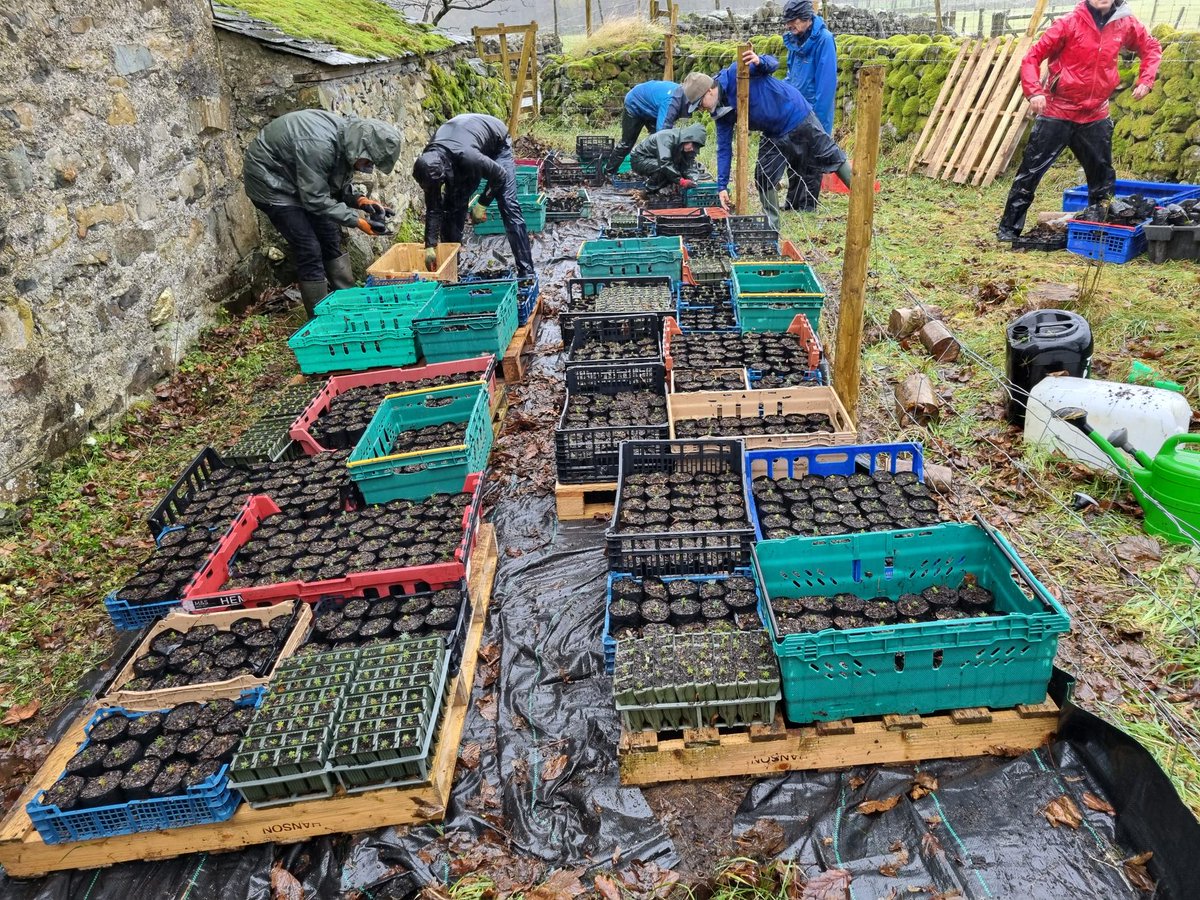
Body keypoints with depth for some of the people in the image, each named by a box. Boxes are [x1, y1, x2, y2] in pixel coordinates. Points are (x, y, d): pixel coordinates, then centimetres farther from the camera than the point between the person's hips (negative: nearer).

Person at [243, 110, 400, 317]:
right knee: (309, 250, -12)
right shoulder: (319, 145, -35)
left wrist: (359, 200, -16)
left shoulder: (348, 139, -8)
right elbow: (315, 199, -30)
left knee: (330, 239, 8)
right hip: (269, 181, -9)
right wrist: (357, 220, -30)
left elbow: (337, 185, 2)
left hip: (299, 180, 9)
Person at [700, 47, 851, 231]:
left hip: (797, 116, -6)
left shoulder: (735, 73, -21)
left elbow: (772, 64, -19)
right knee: (763, 179, -1)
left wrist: (759, 61, -43)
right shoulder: (720, 113, -3)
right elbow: (724, 148, -3)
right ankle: (772, 228, 11)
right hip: (775, 136, 6)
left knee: (832, 157, 3)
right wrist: (722, 186, -8)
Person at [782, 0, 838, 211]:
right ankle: (792, 203, 22)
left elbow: (827, 82, -19)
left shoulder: (823, 39, -16)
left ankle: (808, 207, 10)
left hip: (814, 114, -7)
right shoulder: (795, 38, 7)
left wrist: (817, 117, -20)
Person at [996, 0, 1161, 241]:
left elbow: (1152, 48, 18)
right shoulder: (1070, 23, -9)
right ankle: (1009, 227, 2)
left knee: (1103, 175, 11)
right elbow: (1032, 57, -10)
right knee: (1031, 170, -6)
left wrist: (1145, 80, 4)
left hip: (1096, 117, 5)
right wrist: (1034, 91, -24)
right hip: (1057, 113, -4)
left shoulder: (1125, 24, 2)